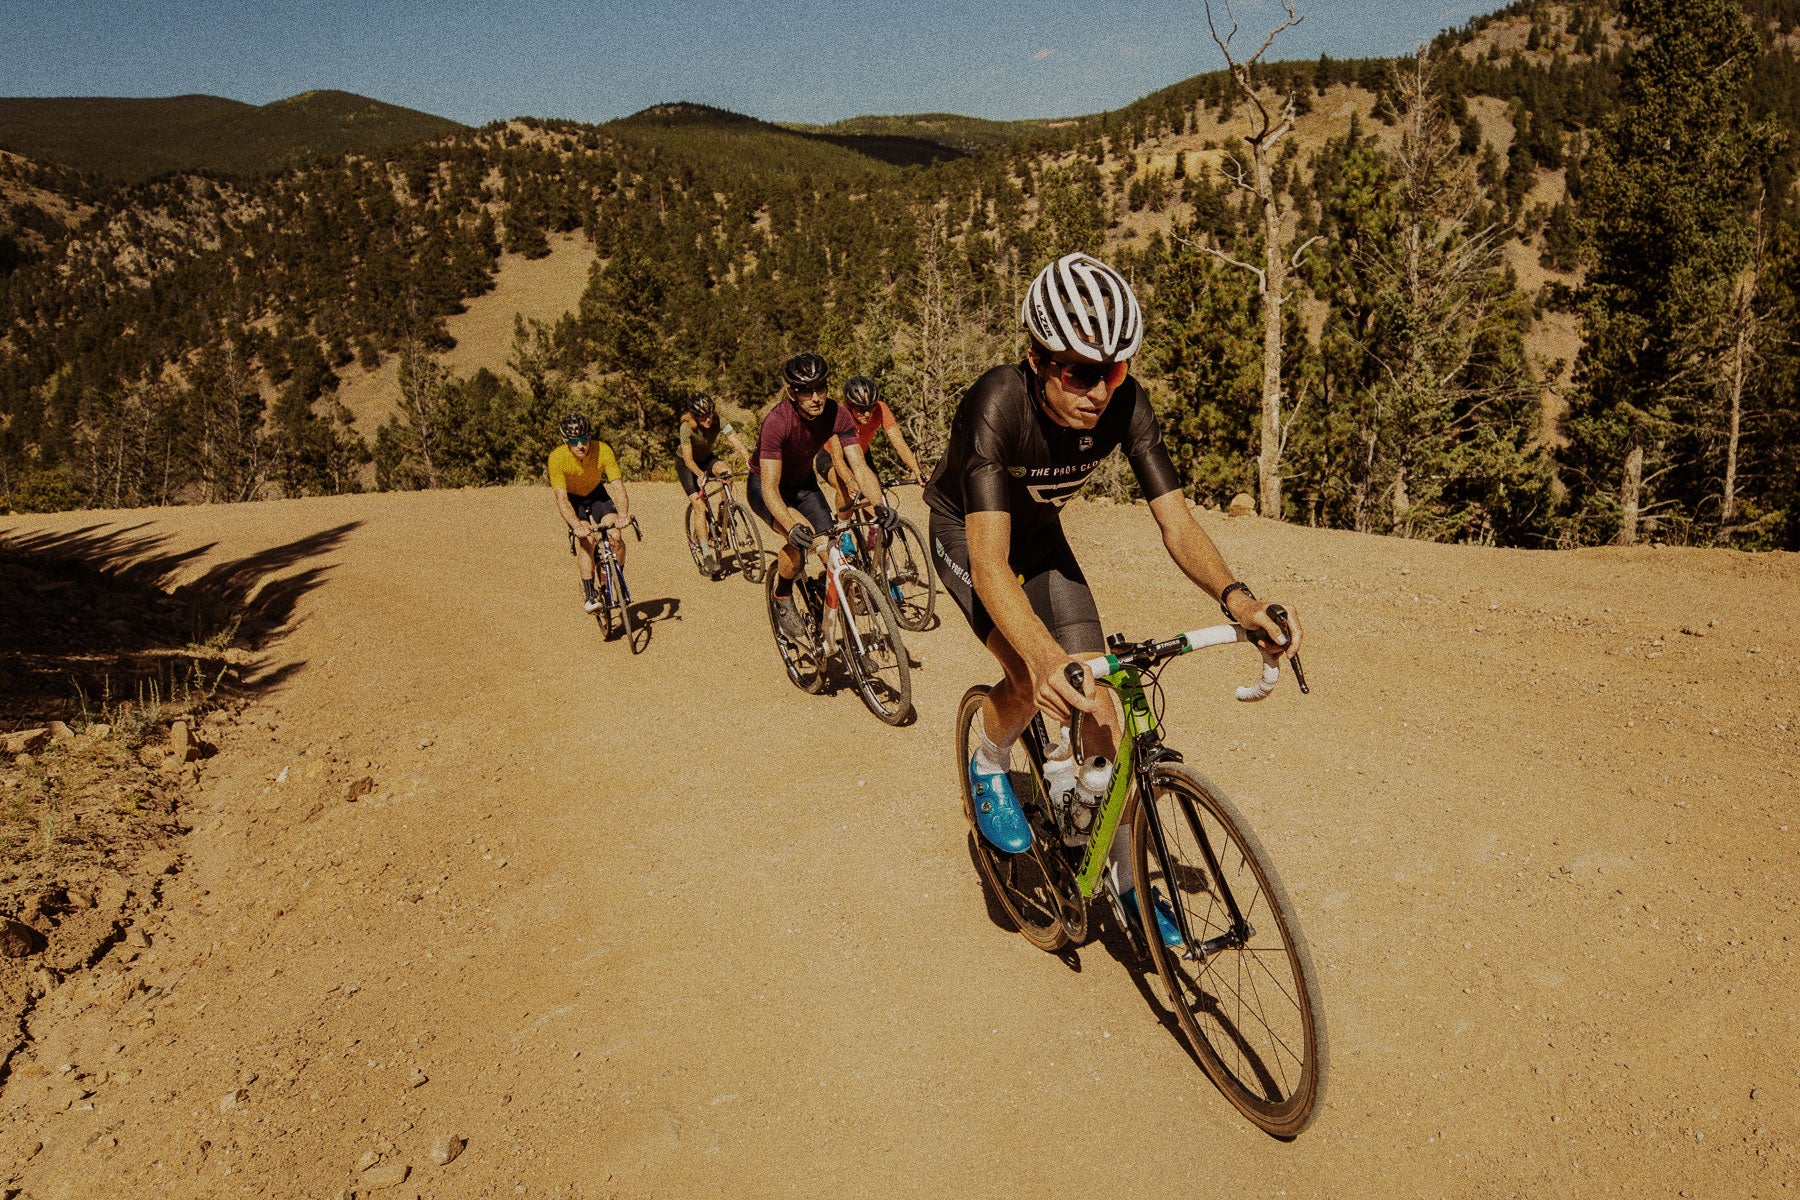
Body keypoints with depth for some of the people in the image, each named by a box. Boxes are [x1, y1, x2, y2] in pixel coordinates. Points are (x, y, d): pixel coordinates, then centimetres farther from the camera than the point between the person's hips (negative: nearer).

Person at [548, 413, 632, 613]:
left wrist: (623, 514, -49)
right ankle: (589, 595, -14)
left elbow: (618, 485, -32)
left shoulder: (603, 450, -29)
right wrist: (576, 525, -48)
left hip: (597, 493, 2)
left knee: (615, 536, -19)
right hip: (572, 498, -1)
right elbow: (561, 498, -33)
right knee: (586, 539, -23)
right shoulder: (557, 457, -31)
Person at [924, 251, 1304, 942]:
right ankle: (988, 767, 7)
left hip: (1041, 536, 4)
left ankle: (1126, 880, 11)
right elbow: (990, 563, -46)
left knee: (1098, 700, -4)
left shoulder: (1126, 404, -26)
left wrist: (1234, 596, -46)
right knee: (1035, 677, -28)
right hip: (965, 534, -4)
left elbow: (1176, 522, -26)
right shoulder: (997, 405, -38)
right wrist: (1043, 657, -63)